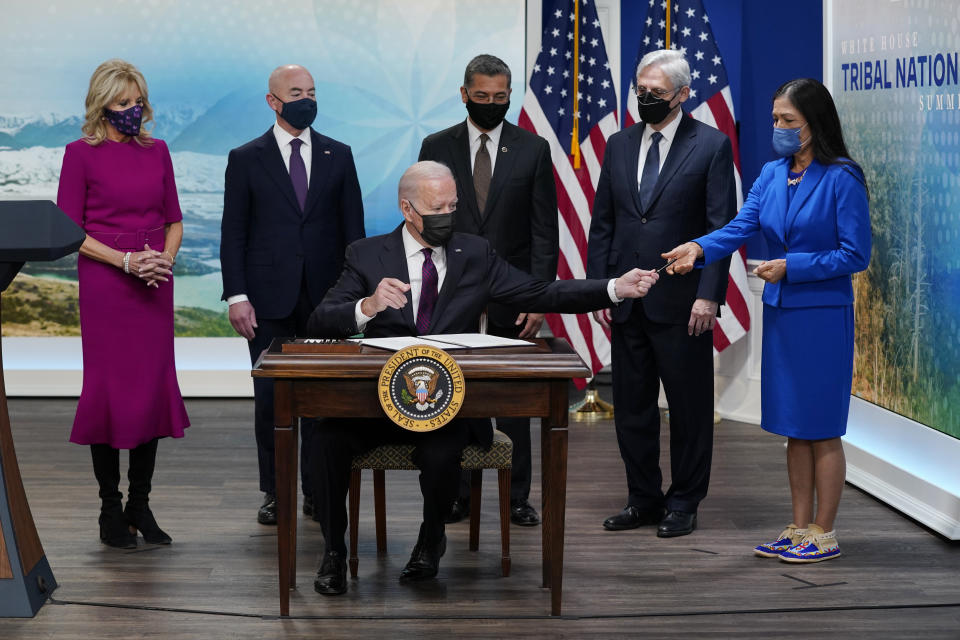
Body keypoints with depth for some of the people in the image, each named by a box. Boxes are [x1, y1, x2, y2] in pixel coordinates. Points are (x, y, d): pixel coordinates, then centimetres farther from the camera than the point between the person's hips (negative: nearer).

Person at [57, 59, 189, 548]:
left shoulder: (157, 151, 10)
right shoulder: (81, 153, -3)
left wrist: (166, 259, -5)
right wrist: (125, 260, -15)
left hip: (155, 286, 4)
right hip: (104, 284, -4)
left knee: (154, 388, 3)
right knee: (109, 388, -2)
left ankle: (140, 504, 13)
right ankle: (110, 508, 8)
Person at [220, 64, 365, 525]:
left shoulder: (338, 156, 8)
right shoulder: (246, 159, 3)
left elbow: (353, 227, 8)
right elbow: (233, 233, 1)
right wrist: (236, 296, -7)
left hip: (326, 296, 1)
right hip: (269, 297, -1)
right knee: (270, 396, 2)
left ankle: (318, 490, 12)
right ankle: (274, 492, 12)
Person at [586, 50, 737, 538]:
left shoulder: (711, 145, -3)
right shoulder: (619, 145, 11)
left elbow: (722, 227, -7)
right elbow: (602, 223, 13)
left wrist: (709, 295, -14)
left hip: (682, 302, -5)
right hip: (627, 301, 5)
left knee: (689, 406, 3)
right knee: (631, 405, 9)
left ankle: (684, 503, 14)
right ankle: (643, 499, 21)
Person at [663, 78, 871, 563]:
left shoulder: (842, 179, -11)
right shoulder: (771, 174, 9)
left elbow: (855, 255, -12)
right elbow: (743, 225, -3)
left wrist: (792, 265, -17)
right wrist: (699, 249, -20)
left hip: (822, 316, -6)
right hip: (780, 312, 7)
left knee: (821, 428, 0)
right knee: (794, 428, 12)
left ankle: (824, 535, 10)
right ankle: (800, 527, 21)